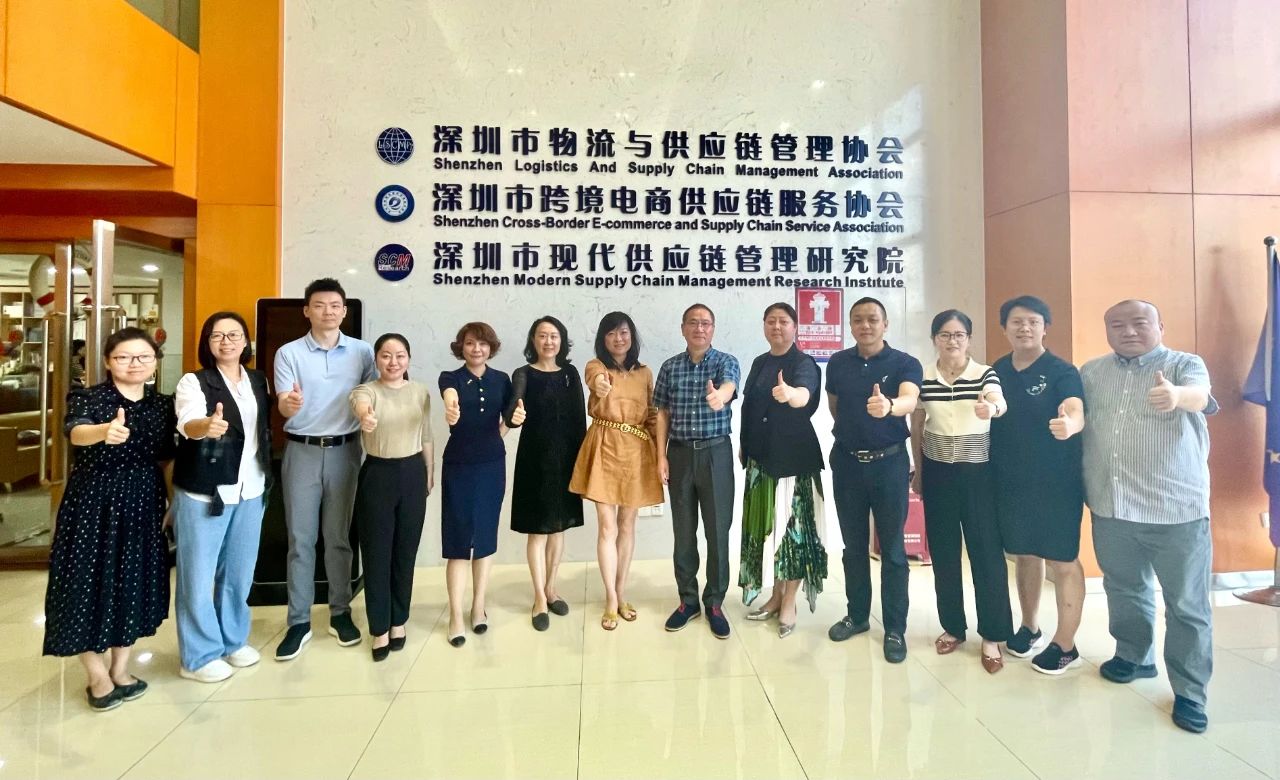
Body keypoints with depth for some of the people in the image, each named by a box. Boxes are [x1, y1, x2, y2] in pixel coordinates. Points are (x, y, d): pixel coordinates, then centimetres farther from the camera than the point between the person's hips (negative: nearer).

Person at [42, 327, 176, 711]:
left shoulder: (163, 404, 3)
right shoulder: (87, 398, -10)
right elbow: (76, 433, -32)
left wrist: (172, 500, 7)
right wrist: (106, 431, -53)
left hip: (143, 503, 4)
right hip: (94, 502, -4)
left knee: (134, 581, 10)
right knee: (91, 579, 3)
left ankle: (121, 668, 25)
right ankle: (98, 675, 18)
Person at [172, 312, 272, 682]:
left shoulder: (259, 381, 7)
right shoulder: (193, 382, -10)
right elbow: (188, 424, -30)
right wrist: (207, 426, -49)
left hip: (250, 490, 5)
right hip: (203, 493, -5)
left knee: (239, 571, 17)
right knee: (199, 575, 5)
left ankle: (233, 639, 34)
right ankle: (199, 655, 20)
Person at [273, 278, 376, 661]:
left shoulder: (362, 352, 2)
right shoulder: (289, 353, -1)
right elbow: (283, 406, -9)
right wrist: (290, 404, -32)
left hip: (344, 451, 1)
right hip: (302, 452, 0)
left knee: (338, 537, 10)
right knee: (300, 540, 5)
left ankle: (340, 613, 23)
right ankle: (299, 622, 16)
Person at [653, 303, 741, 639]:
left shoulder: (726, 361, -2)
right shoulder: (670, 367, 6)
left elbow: (728, 386, -25)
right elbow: (663, 413, 8)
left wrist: (719, 396, -49)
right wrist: (661, 455, 1)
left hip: (716, 453, -2)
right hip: (680, 453, 2)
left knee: (717, 530, 4)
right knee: (683, 531, 9)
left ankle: (714, 603, 19)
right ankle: (688, 600, 24)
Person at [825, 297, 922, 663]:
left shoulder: (905, 363, -9)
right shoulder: (837, 363, 1)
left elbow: (910, 400, -29)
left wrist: (888, 406, -50)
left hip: (889, 462, -3)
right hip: (847, 461, 3)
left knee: (892, 548, 5)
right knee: (854, 544, 14)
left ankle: (895, 629, 17)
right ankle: (857, 614, 29)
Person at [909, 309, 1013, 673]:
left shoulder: (985, 374, -5)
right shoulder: (922, 377, 0)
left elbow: (999, 402, -26)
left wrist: (991, 407, -50)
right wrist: (917, 470, 9)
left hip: (978, 471, -2)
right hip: (937, 470, 2)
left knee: (986, 551, 1)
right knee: (943, 551, 9)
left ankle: (992, 635, 15)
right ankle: (952, 626, 24)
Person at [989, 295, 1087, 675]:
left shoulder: (1061, 371, -10)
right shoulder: (997, 371, 4)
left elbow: (1076, 412, -26)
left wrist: (1069, 424, -50)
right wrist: (990, 474, 4)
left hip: (1055, 481, -5)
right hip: (1009, 481, 5)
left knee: (1062, 560, 3)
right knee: (1024, 555, 17)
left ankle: (1065, 645, 18)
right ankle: (1029, 627, 34)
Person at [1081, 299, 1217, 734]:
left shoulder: (1185, 364, -5)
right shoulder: (1091, 372, 7)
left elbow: (1198, 395, -27)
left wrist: (1176, 396, -48)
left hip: (1177, 509, -3)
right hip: (1110, 508, 4)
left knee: (1186, 604, 6)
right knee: (1124, 590, 19)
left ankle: (1189, 692, 21)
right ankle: (1134, 657, 39)